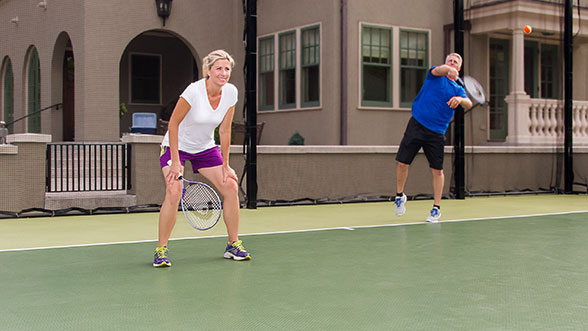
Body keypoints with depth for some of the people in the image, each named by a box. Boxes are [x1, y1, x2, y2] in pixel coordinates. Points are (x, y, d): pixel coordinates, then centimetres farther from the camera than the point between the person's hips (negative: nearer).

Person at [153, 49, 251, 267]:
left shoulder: (231, 92, -11)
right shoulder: (194, 90, -26)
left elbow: (224, 130, -2)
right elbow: (173, 124, -20)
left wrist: (225, 165, -3)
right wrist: (175, 162, -24)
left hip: (206, 147, 5)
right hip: (177, 145, -5)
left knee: (230, 186, -7)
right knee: (174, 192, -24)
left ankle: (233, 245, 8)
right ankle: (161, 249, -9)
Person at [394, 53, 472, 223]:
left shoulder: (458, 89, 13)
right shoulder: (435, 75, 8)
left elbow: (469, 104, -7)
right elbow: (438, 70, -18)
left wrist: (460, 99, -30)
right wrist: (448, 70, -41)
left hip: (436, 133, 2)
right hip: (416, 125, -2)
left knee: (437, 170, 0)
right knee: (402, 163, -3)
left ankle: (436, 208, 13)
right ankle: (400, 195, 22)